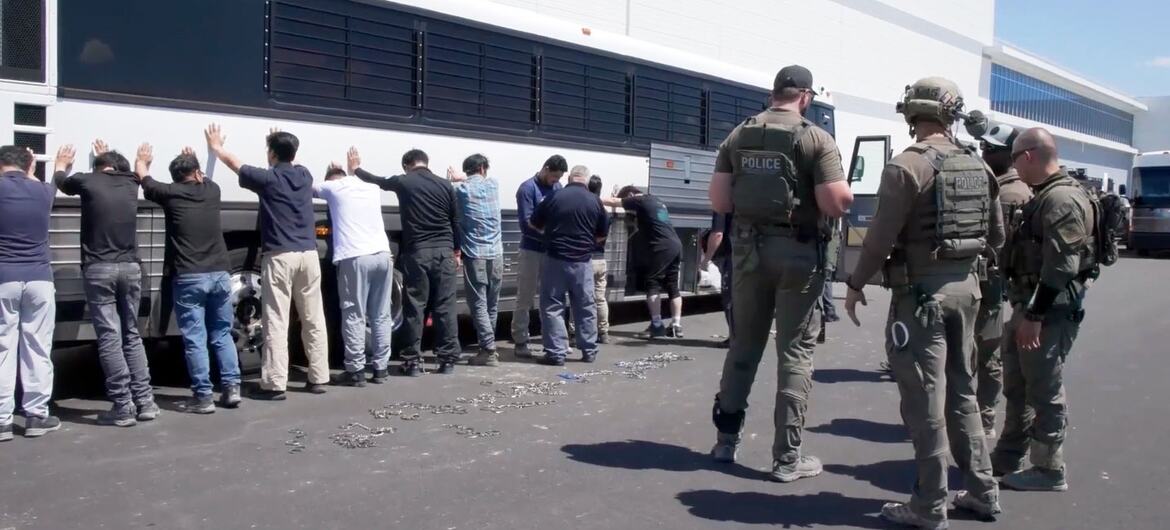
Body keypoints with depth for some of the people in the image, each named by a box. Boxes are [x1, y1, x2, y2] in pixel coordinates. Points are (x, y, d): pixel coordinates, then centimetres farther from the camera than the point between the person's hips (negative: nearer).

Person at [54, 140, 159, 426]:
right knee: (132, 335, 13)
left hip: (99, 269, -4)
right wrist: (108, 155, 56)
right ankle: (145, 401, 10)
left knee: (109, 338, -3)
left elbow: (62, 183, 25)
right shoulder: (129, 184, 10)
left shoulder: (88, 181, 1)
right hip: (130, 268, 4)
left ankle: (123, 406, -6)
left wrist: (60, 165, 47)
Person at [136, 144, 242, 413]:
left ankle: (203, 397, 0)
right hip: (220, 273, 4)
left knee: (195, 338, -1)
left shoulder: (170, 193, 0)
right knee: (222, 334, 15)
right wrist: (193, 161, 49)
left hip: (189, 277, -4)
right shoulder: (211, 191, 8)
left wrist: (142, 160, 38)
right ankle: (231, 387, 10)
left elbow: (143, 177, 18)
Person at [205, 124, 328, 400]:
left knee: (276, 323, -4)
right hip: (308, 255, 5)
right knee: (313, 320, 8)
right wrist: (280, 142, 51)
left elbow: (234, 163, 14)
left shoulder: (268, 178, -3)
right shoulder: (304, 175, 10)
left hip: (280, 257, -5)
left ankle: (274, 384, -5)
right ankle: (318, 378, 13)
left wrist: (216, 147, 32)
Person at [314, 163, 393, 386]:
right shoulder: (372, 188, 21)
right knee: (381, 315, 9)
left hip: (354, 257, -5)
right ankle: (381, 368, 12)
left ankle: (356, 371, -2)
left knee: (354, 316, -1)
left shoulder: (333, 187, 9)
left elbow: (310, 188, 29)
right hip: (382, 254, 5)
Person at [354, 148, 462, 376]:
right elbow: (456, 222, 10)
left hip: (416, 252, -1)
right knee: (445, 307, 3)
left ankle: (413, 361, 4)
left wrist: (355, 169, 40)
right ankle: (448, 360, 5)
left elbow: (376, 180, 22)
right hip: (443, 251, 2)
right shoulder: (445, 185, 6)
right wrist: (457, 251, 20)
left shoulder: (403, 182, 3)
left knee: (415, 307, 3)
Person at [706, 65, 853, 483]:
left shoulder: (738, 136, 6)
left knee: (743, 345, 15)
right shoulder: (816, 139, -8)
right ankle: (787, 456, 6)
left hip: (748, 248, 4)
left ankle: (726, 438, 22)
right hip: (798, 252, -4)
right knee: (796, 352, 3)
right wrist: (844, 192, 7)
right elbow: (837, 204, -15)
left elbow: (719, 202, 2)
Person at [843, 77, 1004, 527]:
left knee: (925, 400, 0)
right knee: (962, 392, 19)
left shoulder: (908, 165, -14)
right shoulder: (978, 167, 7)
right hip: (965, 287, 7)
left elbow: (881, 236, -16)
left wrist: (856, 284, -5)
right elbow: (996, 236, 14)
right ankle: (982, 491, 27)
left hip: (921, 291, -7)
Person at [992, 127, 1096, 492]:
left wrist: (1035, 316, -24)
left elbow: (1061, 266, -24)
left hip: (1049, 311, -11)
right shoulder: (1044, 197, 15)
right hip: (1030, 306, 11)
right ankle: (1007, 458, 27)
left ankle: (1049, 471, 8)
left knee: (1044, 392, -2)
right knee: (1017, 386, 17)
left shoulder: (1062, 199, -18)